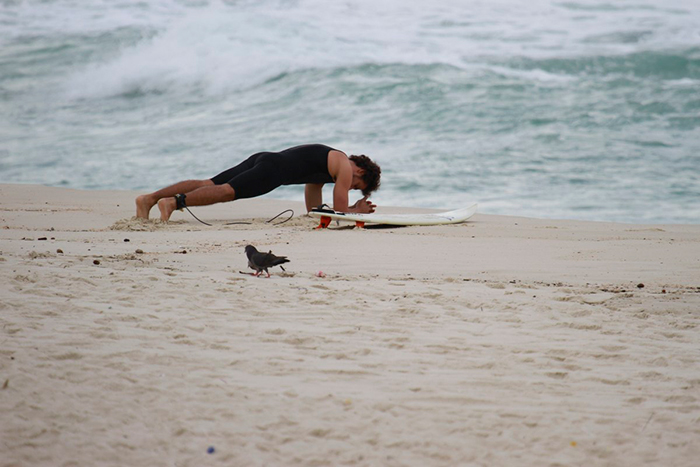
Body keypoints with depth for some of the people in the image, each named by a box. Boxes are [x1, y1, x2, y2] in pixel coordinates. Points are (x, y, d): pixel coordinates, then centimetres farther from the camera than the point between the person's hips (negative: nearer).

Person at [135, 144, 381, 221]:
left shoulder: (328, 164, 34)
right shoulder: (345, 167, 7)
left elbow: (313, 208, 38)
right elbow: (339, 211, 2)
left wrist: (354, 208, 38)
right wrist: (359, 210, 21)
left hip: (262, 159, 8)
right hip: (272, 169, -8)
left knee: (207, 184, -1)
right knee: (226, 191, -24)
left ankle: (150, 198, -11)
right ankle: (174, 202, -42)